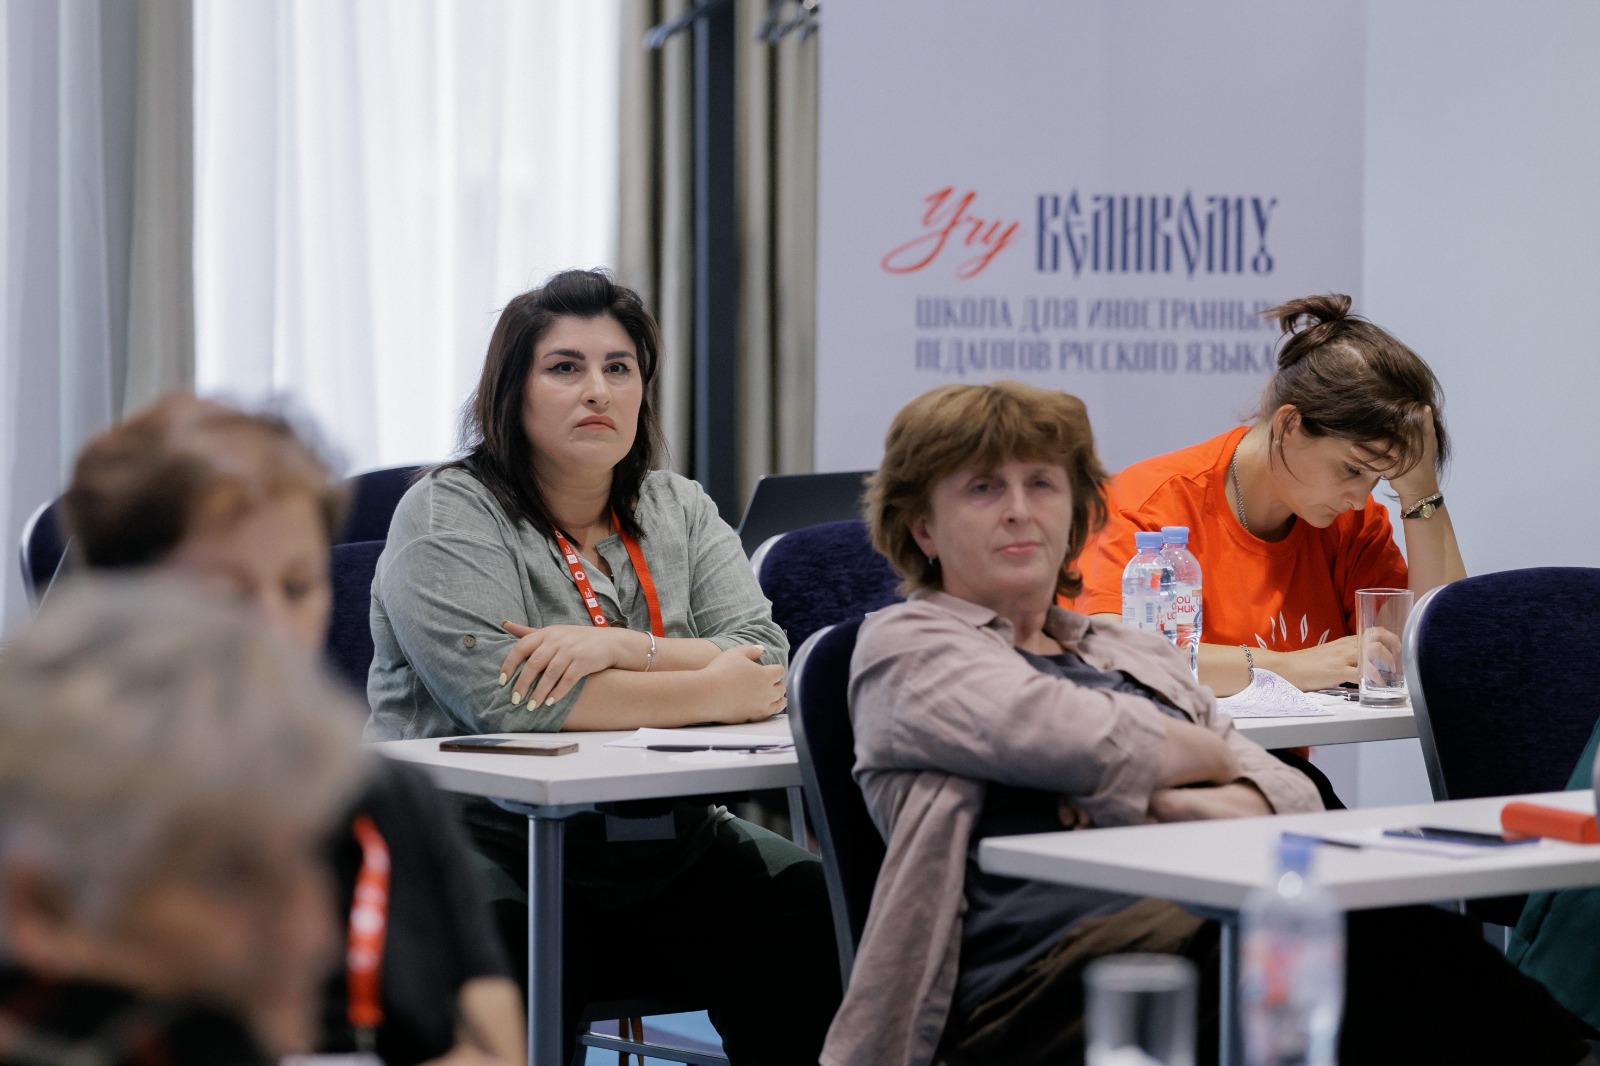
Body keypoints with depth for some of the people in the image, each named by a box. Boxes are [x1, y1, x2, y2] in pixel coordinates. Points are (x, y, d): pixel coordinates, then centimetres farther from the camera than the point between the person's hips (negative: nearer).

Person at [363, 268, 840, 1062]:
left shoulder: (679, 508, 15)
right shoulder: (449, 516, -2)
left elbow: (764, 665, 1)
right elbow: (503, 700, -18)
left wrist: (619, 646, -17)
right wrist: (714, 691, -12)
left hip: (665, 840, 5)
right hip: (492, 841, -5)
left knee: (815, 915, -19)